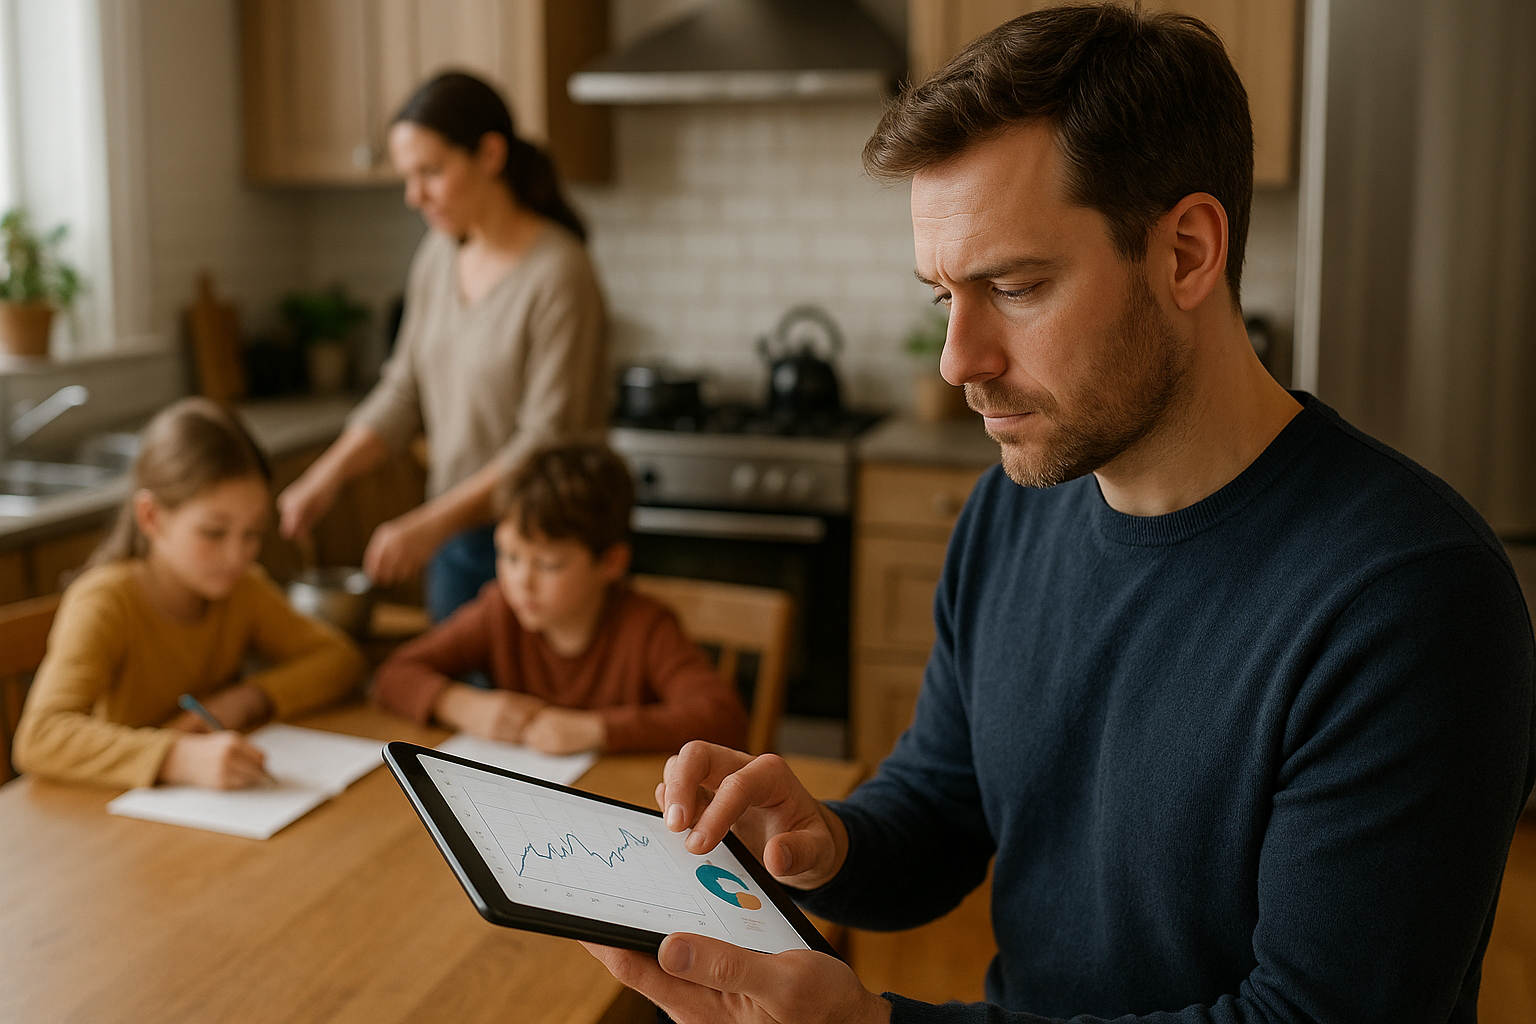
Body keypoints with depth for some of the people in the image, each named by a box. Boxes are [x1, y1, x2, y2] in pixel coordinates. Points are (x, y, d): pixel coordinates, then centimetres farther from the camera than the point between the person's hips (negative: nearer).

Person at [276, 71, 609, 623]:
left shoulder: (559, 275, -18)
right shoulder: (439, 255, 4)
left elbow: (545, 443, -21)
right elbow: (404, 391, 8)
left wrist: (431, 524, -26)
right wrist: (328, 475, -6)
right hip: (456, 537, 7)